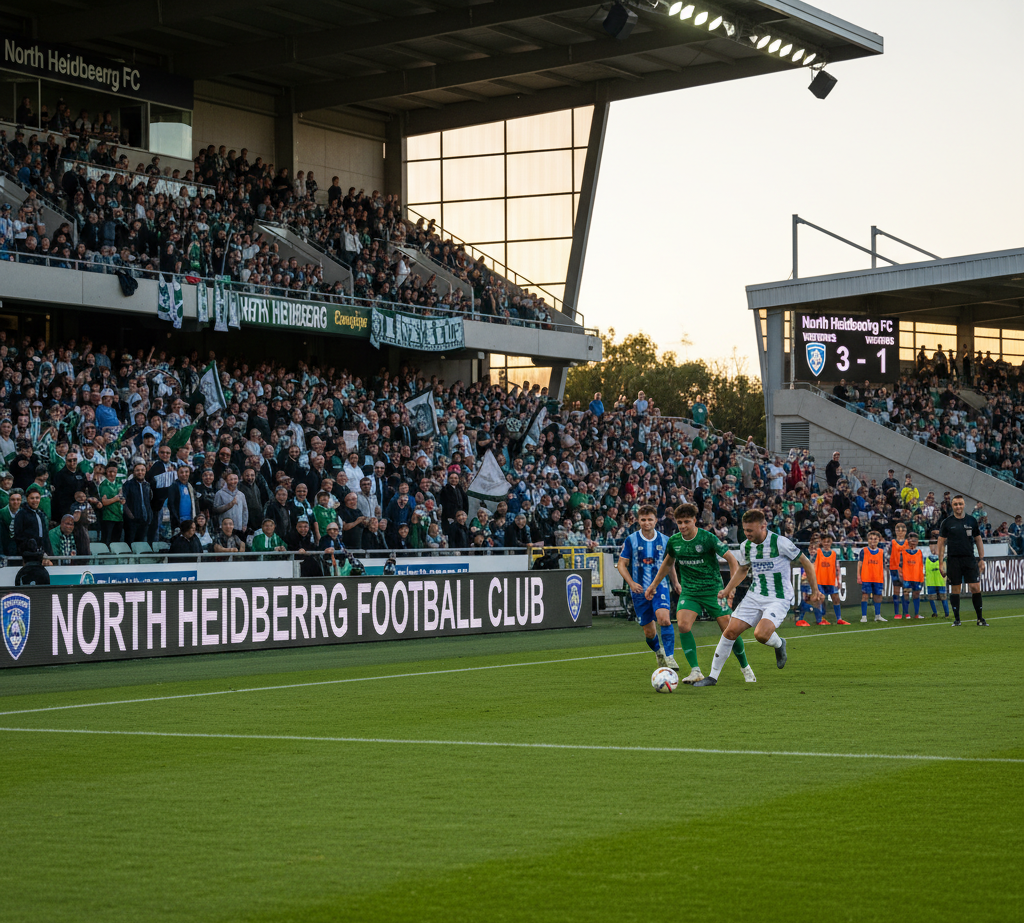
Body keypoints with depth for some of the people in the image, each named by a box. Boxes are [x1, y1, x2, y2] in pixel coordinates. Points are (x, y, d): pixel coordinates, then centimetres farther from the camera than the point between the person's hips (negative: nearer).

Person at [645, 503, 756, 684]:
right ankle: (695, 671, -14)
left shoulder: (708, 538, -13)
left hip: (713, 590, -3)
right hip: (688, 591, 3)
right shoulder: (674, 541, 1)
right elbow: (668, 562, 22)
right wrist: (653, 584, 25)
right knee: (683, 625, -22)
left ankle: (745, 667, 21)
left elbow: (732, 560, -9)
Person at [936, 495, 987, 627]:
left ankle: (980, 618, 3)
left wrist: (981, 559, 8)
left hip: (970, 559, 1)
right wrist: (941, 563, -3)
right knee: (955, 589, 2)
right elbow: (941, 543, 3)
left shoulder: (972, 520, 8)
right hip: (953, 560, -1)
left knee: (976, 587, -6)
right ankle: (956, 619, 11)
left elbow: (978, 540, 14)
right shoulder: (946, 522, 3)